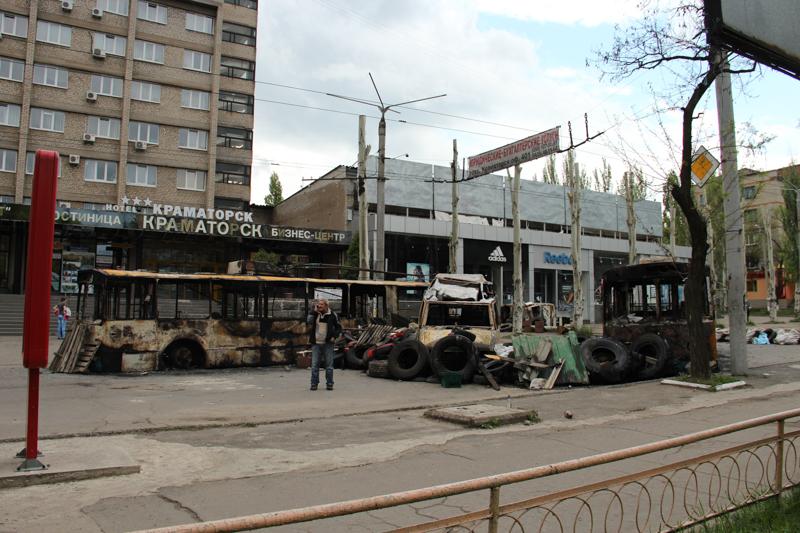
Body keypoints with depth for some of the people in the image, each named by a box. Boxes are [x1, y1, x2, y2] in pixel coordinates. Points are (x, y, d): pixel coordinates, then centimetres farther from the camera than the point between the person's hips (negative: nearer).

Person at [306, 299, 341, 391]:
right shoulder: (315, 314, 5)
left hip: (328, 343, -1)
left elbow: (339, 327, 8)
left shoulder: (332, 315, 1)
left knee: (329, 365, 3)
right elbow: (309, 321, -13)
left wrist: (334, 336, -5)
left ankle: (329, 383, 11)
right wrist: (314, 311, -13)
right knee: (314, 364, 1)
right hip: (316, 343, 1)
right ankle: (314, 383, 9)